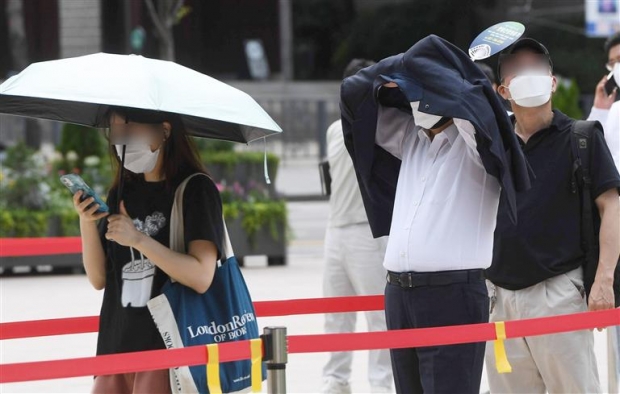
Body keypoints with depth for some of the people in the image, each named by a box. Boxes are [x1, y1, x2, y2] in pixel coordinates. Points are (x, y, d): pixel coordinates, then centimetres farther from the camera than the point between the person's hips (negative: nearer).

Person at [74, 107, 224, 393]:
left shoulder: (195, 190, -3)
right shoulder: (120, 194, 14)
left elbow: (201, 278, -13)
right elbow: (99, 279, 12)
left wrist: (138, 239, -20)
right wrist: (87, 224, -4)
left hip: (168, 348, -6)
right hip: (117, 346, 6)